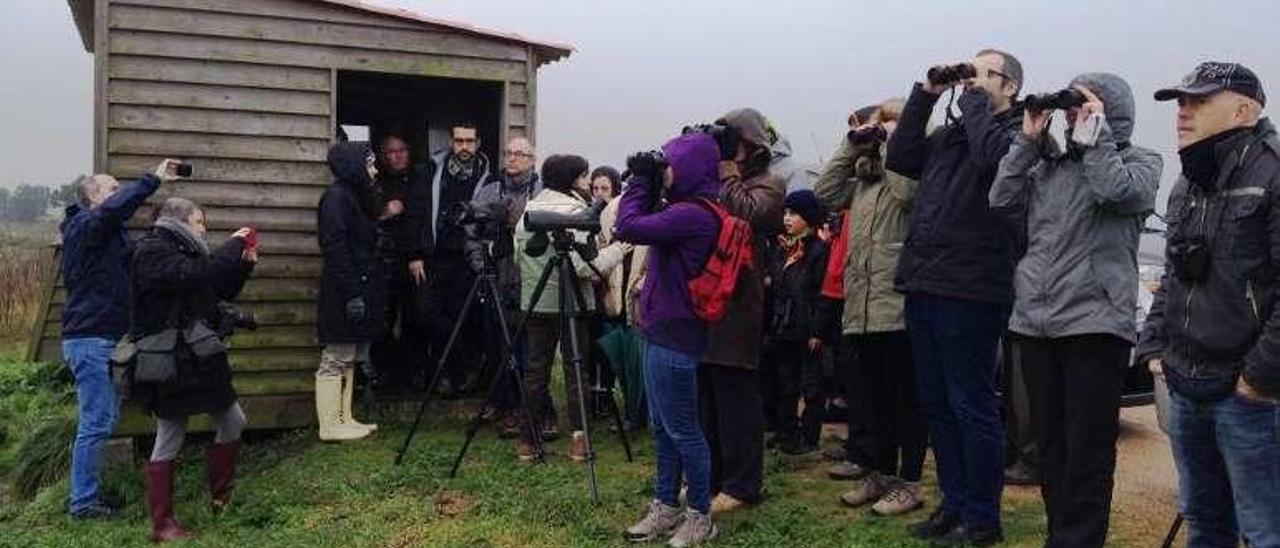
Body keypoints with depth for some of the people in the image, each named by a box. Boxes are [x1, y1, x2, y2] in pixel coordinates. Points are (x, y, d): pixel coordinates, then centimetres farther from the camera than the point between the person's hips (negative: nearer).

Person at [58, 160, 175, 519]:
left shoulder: (107, 232, 20)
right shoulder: (85, 226, -13)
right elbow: (116, 208, -30)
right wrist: (154, 179, -30)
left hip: (101, 339, 10)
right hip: (90, 340, -10)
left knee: (104, 420, 15)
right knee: (96, 424, -6)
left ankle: (88, 492, 23)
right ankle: (83, 502, 2)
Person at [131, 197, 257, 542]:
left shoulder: (181, 251, 16)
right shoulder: (152, 250, -11)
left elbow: (221, 291, 21)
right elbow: (193, 275, -29)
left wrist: (243, 264, 5)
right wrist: (233, 246, -19)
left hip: (197, 360, 9)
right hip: (169, 363, -9)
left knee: (232, 420, 12)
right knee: (169, 439, -2)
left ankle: (221, 498, 26)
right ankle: (162, 525, 7)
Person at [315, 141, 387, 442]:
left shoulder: (357, 196, 16)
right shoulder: (336, 197, -13)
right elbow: (334, 248, -20)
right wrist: (352, 294, -21)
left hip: (360, 290, 10)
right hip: (342, 295, -10)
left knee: (349, 359, 14)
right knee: (335, 360, -4)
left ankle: (344, 420, 21)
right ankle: (331, 425, 2)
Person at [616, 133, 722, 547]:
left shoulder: (692, 214, -19)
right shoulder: (688, 210, 11)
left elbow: (628, 228, -23)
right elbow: (644, 227, 17)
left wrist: (640, 181, -9)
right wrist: (646, 184, 6)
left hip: (673, 336, -10)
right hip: (663, 330, 10)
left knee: (682, 430, 1)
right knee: (663, 427, 17)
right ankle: (666, 507, 28)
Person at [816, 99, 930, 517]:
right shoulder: (865, 179, 20)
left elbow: (905, 192, -21)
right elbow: (827, 191, 13)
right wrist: (851, 144, 11)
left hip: (898, 305, -8)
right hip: (862, 306, 8)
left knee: (905, 398, 1)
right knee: (872, 396, 15)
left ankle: (908, 482, 9)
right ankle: (880, 474, 26)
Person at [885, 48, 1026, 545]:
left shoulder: (1017, 132, -4)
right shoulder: (950, 134, 19)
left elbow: (990, 154, -24)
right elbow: (900, 159, 14)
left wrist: (974, 101, -9)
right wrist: (925, 95, 10)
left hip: (968, 293, -8)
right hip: (923, 287, 8)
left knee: (971, 407, 1)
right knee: (936, 405, 15)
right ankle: (954, 503, 28)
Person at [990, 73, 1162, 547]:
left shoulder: (1140, 161, 5)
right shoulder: (1050, 165, 17)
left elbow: (1119, 191, -16)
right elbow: (1002, 198, 7)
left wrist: (1094, 132, -7)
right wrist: (1027, 139, 6)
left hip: (1094, 324, -5)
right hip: (1034, 322, 5)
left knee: (1087, 451, -2)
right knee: (1049, 445, 13)